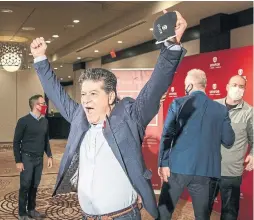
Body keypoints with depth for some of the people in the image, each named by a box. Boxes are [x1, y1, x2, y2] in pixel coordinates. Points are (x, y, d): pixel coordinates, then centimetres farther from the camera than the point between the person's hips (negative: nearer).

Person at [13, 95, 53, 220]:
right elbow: (16, 142, -7)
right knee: (25, 186, 2)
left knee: (34, 186, 12)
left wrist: (49, 156, 10)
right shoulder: (24, 121, -10)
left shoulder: (45, 121, 7)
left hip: (39, 159, 5)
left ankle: (31, 210, 26)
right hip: (27, 158, -5)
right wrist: (18, 161, -11)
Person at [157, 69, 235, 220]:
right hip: (204, 169, 2)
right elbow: (228, 141, 4)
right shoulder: (221, 109, 1)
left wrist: (163, 163, -6)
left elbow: (167, 135, -8)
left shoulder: (178, 104, -3)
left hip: (178, 166, -1)